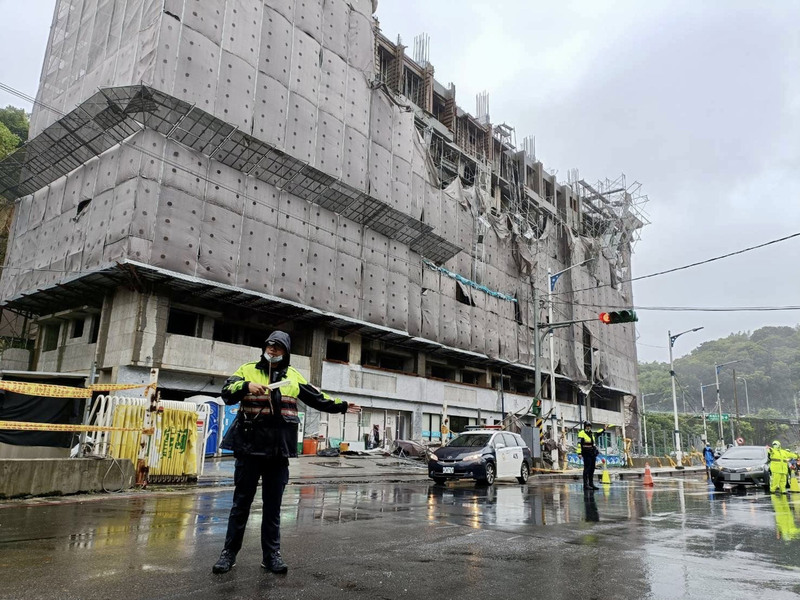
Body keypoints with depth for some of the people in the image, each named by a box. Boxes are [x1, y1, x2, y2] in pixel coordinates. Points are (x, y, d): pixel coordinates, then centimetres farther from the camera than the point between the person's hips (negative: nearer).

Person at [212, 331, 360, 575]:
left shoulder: (293, 376, 12)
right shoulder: (248, 369, 3)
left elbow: (316, 398, 20)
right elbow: (227, 394, -8)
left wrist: (340, 406, 19)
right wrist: (246, 386, -26)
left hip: (279, 450, 2)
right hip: (250, 447, -2)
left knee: (273, 505, 9)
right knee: (241, 502, 6)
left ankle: (272, 554, 18)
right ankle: (229, 552, 18)